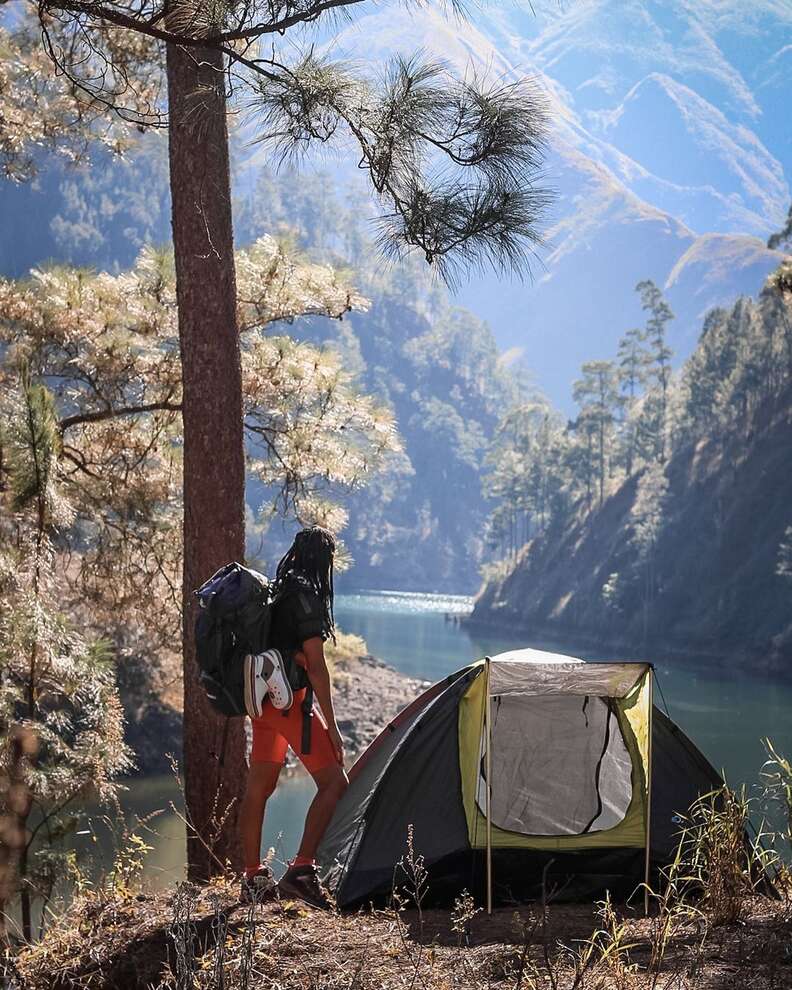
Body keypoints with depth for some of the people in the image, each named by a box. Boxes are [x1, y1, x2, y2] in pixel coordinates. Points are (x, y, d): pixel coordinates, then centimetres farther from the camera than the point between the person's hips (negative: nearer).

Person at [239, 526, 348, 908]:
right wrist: (331, 725, -14)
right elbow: (315, 666, -16)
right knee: (333, 781, -6)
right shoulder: (307, 597, -14)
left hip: (262, 700, 10)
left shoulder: (275, 592, 14)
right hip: (291, 700, -9)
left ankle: (252, 879, 18)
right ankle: (300, 872, -14)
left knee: (258, 786, 12)